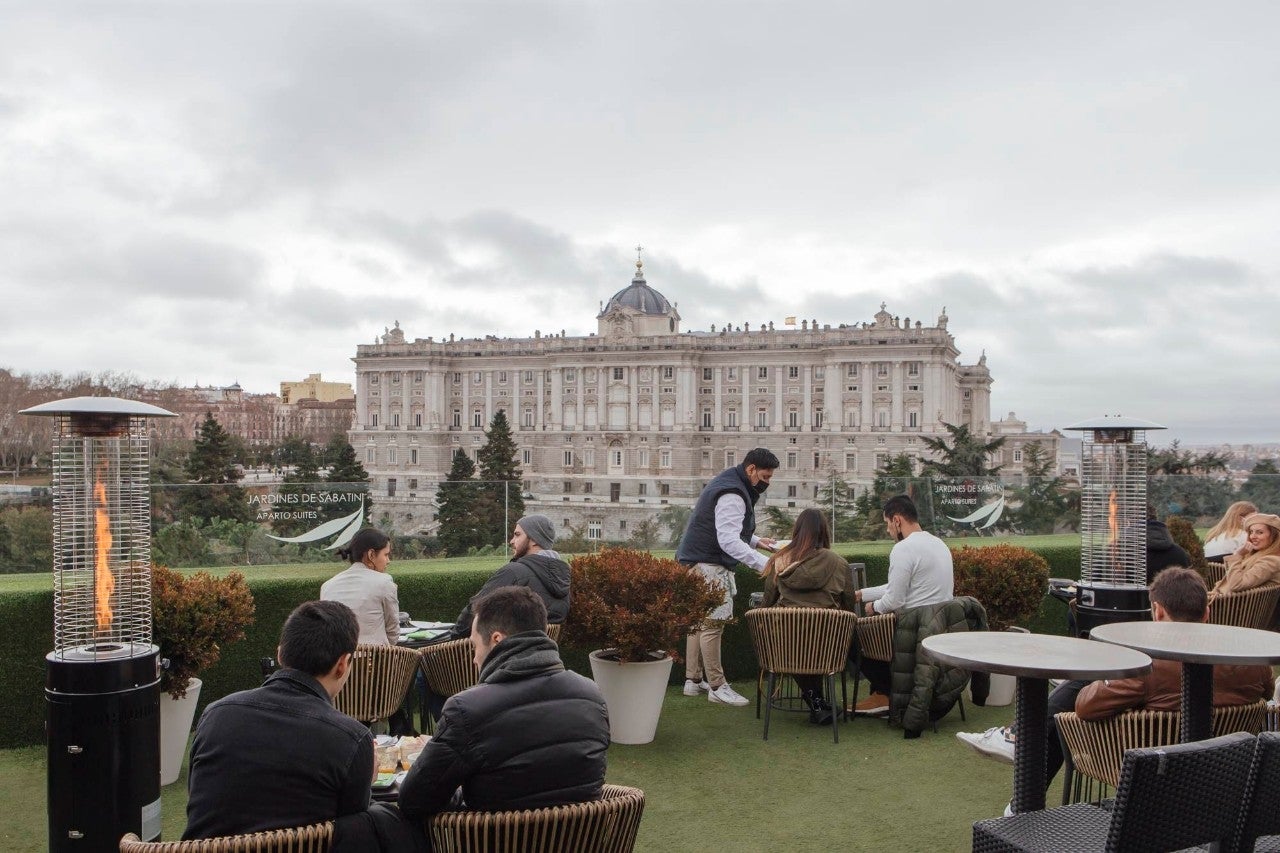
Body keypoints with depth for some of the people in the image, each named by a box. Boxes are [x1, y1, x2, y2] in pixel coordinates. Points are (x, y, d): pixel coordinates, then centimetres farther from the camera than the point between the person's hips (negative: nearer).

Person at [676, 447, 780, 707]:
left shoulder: (730, 484, 14)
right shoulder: (732, 495, -20)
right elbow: (729, 540, -28)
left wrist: (756, 540, 13)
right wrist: (764, 564, -33)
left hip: (698, 562, 11)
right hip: (708, 565, -11)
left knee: (700, 622, 15)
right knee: (713, 624, -8)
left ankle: (694, 680, 23)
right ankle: (717, 687, -3)